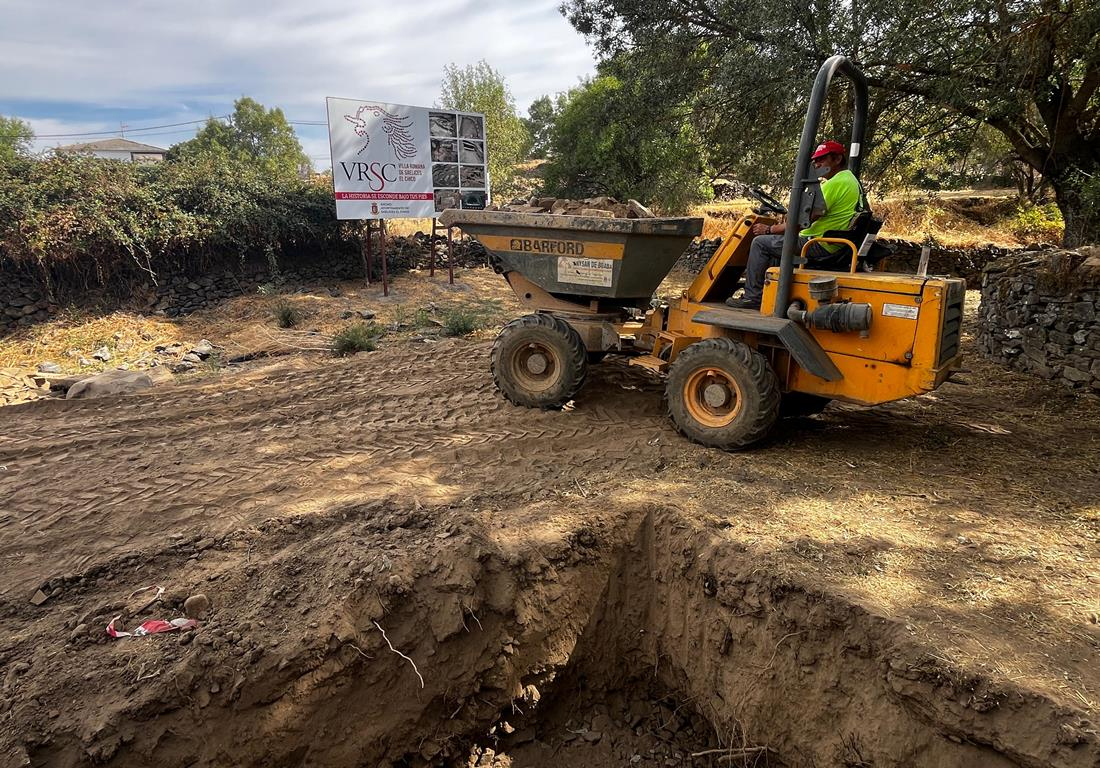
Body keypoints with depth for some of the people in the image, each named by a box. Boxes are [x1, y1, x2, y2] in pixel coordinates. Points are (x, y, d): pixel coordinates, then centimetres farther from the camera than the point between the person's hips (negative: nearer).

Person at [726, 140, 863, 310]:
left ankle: (752, 297, -2)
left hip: (821, 246, -11)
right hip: (835, 244, 11)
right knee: (776, 243, 26)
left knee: (760, 242, -6)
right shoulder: (850, 179, 16)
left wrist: (769, 229, -11)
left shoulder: (835, 184, -18)